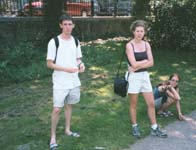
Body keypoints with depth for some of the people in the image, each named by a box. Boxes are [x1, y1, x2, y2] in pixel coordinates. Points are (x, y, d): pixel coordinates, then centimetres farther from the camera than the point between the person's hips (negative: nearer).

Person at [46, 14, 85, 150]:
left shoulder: (75, 41, 4)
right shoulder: (54, 42, -12)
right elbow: (49, 64, -11)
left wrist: (81, 64, -9)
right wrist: (67, 69, -22)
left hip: (74, 81, 5)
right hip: (60, 83, -5)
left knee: (69, 105, 16)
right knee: (57, 109, -3)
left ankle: (68, 130, 33)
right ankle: (53, 137, 12)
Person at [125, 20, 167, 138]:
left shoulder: (146, 44, 4)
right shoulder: (129, 45, -10)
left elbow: (151, 63, -3)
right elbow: (134, 64, -18)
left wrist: (139, 65, -15)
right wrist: (146, 60, -6)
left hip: (145, 76, 5)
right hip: (133, 77, -4)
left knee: (151, 103, 7)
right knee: (133, 104, 8)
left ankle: (154, 128, 19)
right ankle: (135, 127, 24)